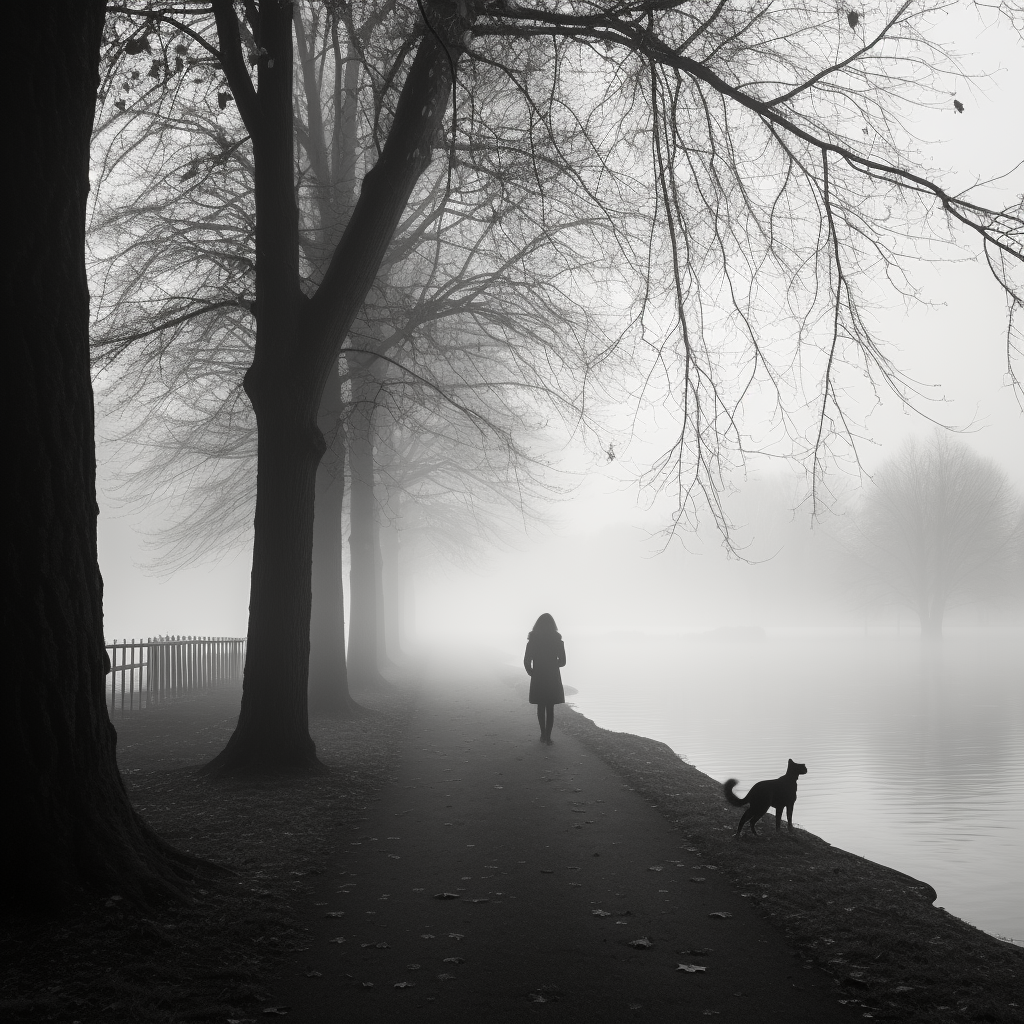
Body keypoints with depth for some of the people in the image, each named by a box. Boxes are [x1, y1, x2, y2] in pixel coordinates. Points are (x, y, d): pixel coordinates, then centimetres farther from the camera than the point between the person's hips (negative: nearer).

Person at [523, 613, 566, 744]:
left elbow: (526, 662, -5)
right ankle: (547, 736, -1)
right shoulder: (557, 641, -5)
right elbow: (562, 661, 0)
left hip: (537, 679, 1)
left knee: (541, 707, 15)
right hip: (553, 679, -1)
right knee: (550, 708, 5)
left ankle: (543, 734, 15)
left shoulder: (532, 641, -5)